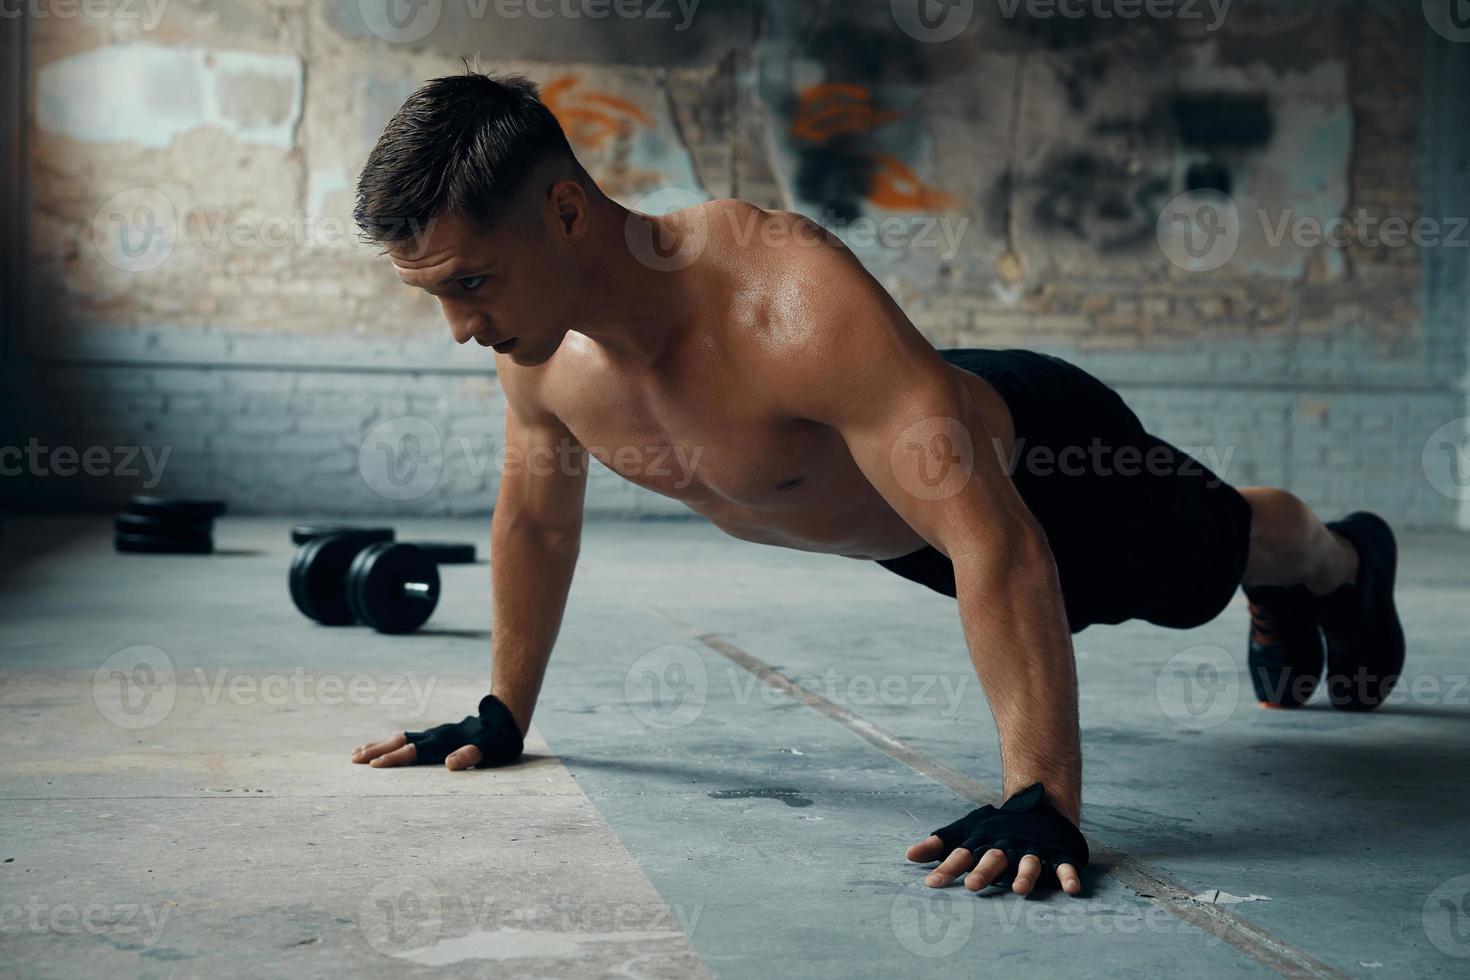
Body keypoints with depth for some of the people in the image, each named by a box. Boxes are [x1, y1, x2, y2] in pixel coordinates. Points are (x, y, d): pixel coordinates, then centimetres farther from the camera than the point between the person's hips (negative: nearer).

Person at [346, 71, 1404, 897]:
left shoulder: (791, 302, -49)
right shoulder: (542, 349, -26)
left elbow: (993, 539, -52)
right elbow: (537, 517, -4)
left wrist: (1043, 801, -55)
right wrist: (502, 718, 2)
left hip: (1038, 453, -6)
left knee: (1206, 554, 25)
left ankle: (1347, 562, 62)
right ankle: (1280, 609, 68)